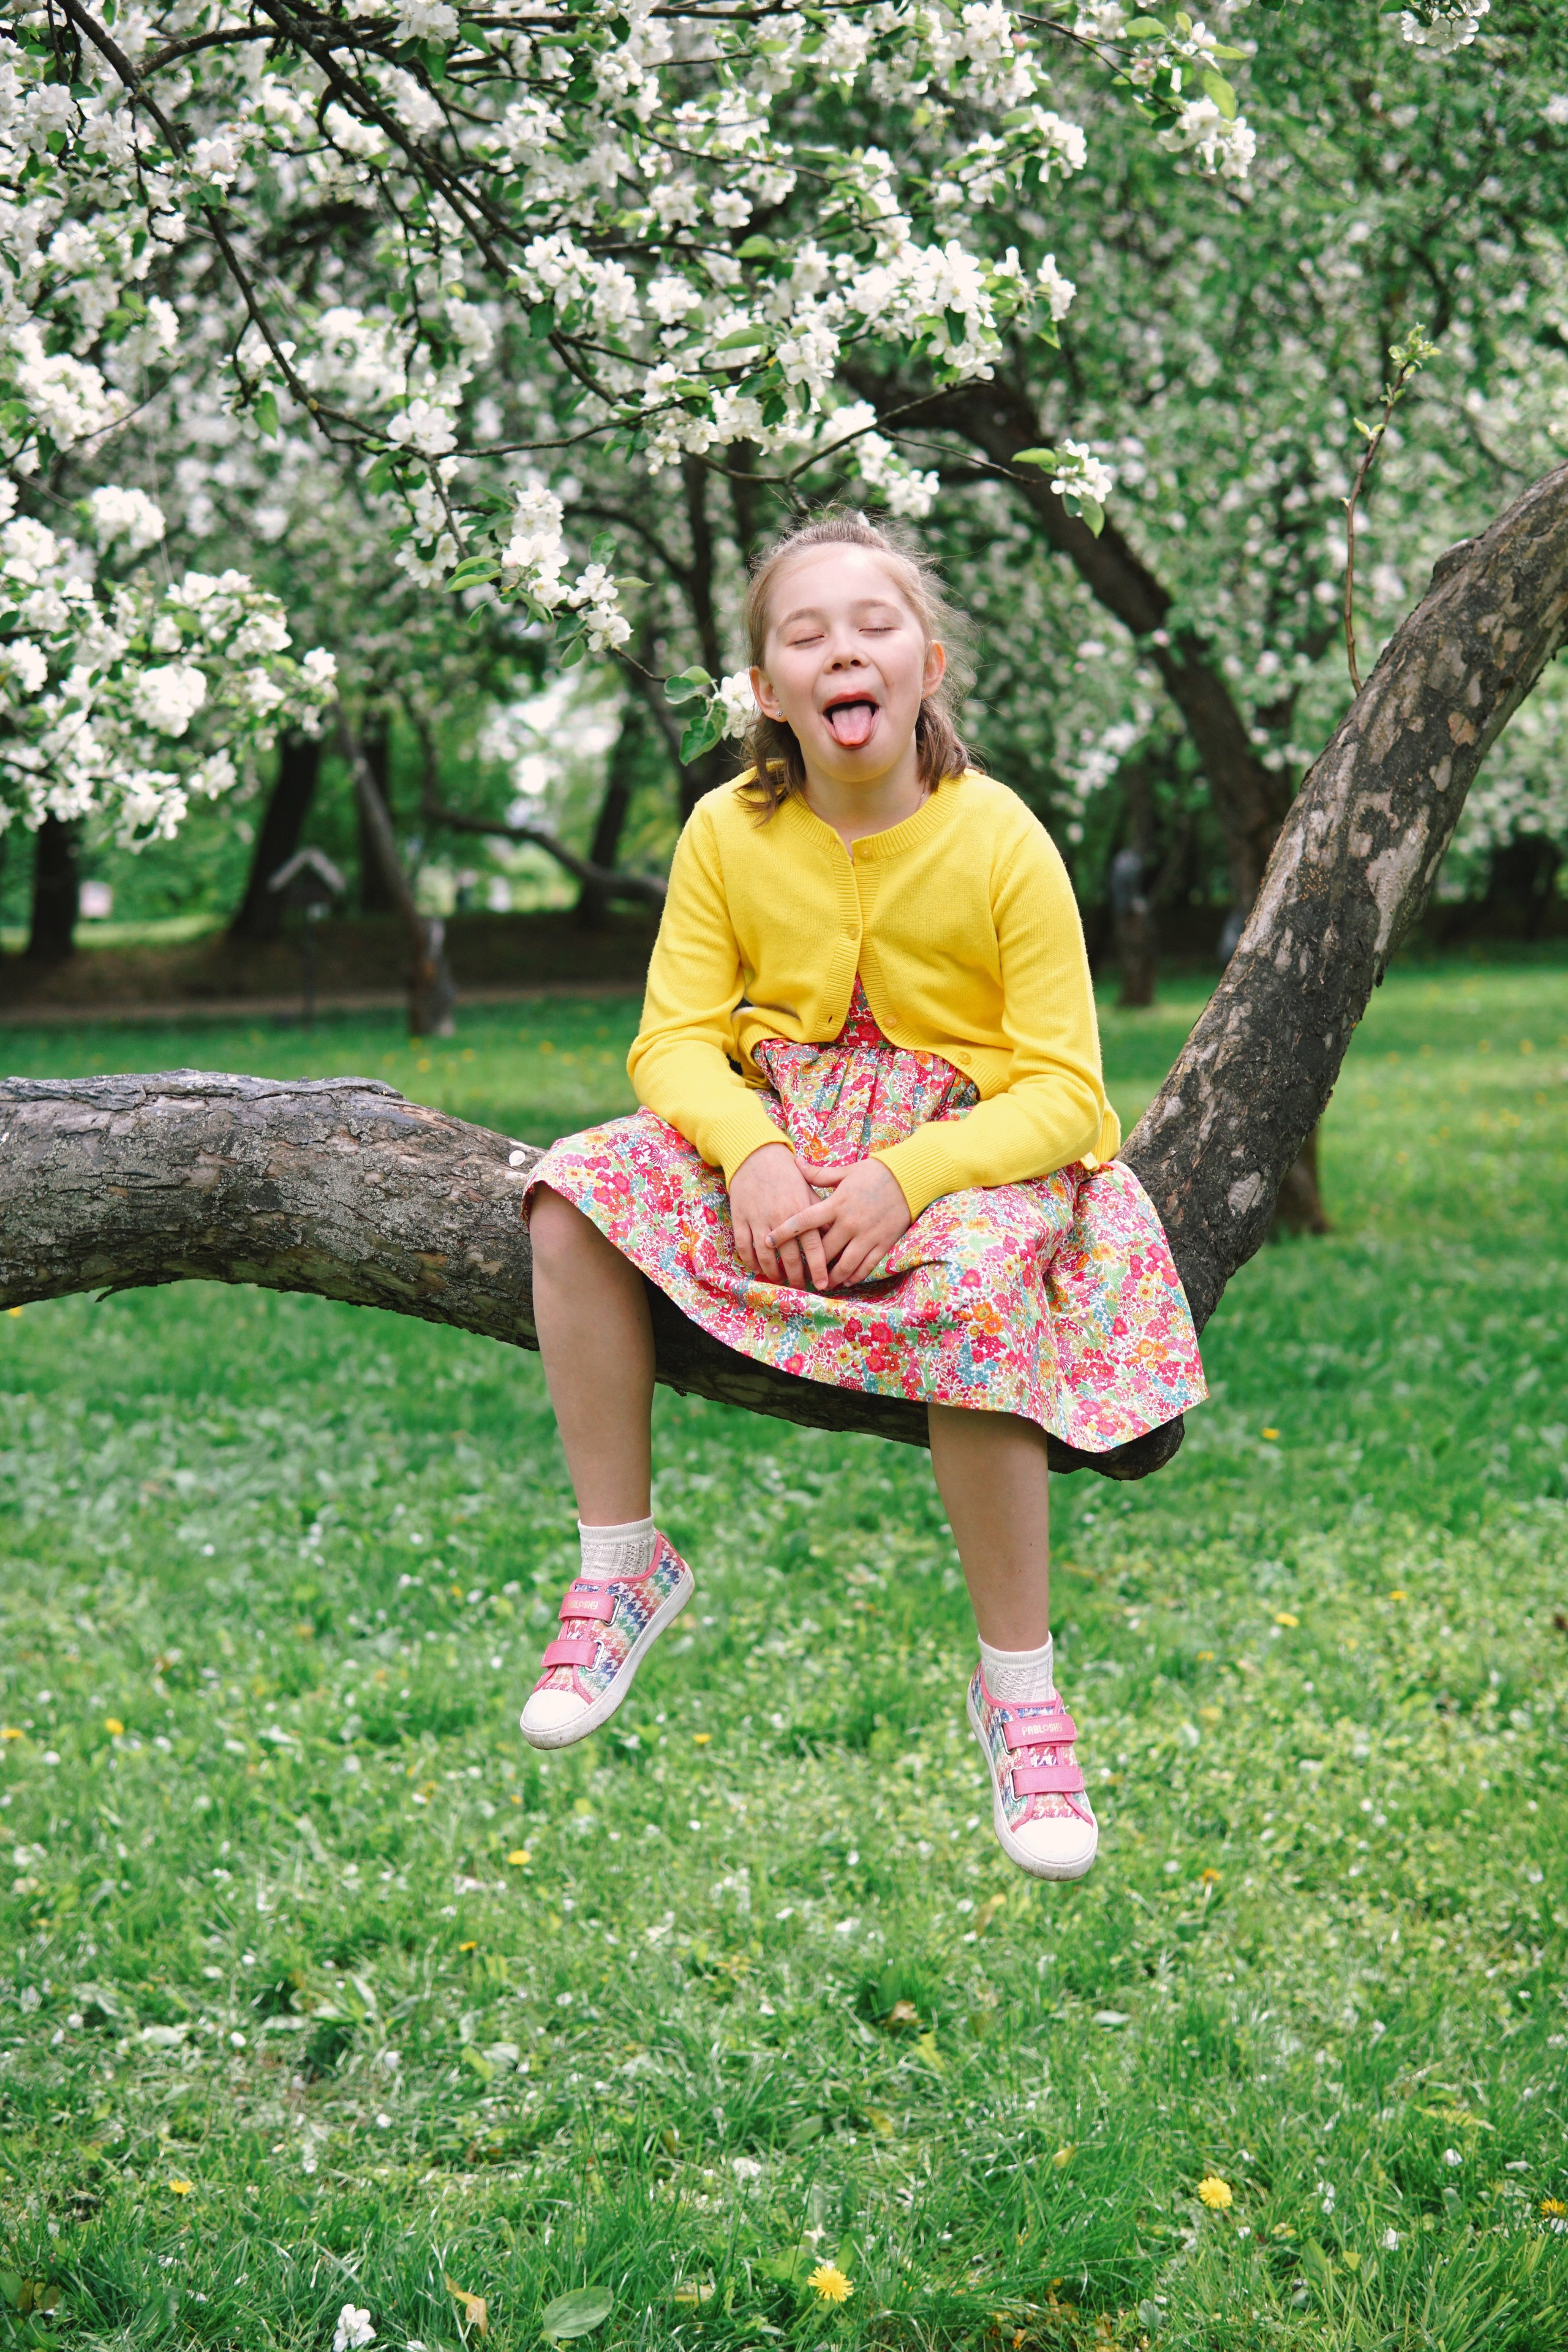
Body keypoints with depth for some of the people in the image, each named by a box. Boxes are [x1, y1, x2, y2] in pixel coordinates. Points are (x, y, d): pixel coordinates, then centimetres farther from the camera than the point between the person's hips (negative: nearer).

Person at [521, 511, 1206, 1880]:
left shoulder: (999, 840, -13)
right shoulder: (730, 831, -3)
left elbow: (1061, 1091, -14)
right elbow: (675, 1037, -2)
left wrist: (906, 1177, -29)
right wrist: (753, 1152, -24)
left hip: (967, 1149, -4)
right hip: (778, 1134, 4)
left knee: (976, 1288, -38)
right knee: (575, 1195, -21)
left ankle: (1019, 1680, -20)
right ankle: (622, 1560, -6)